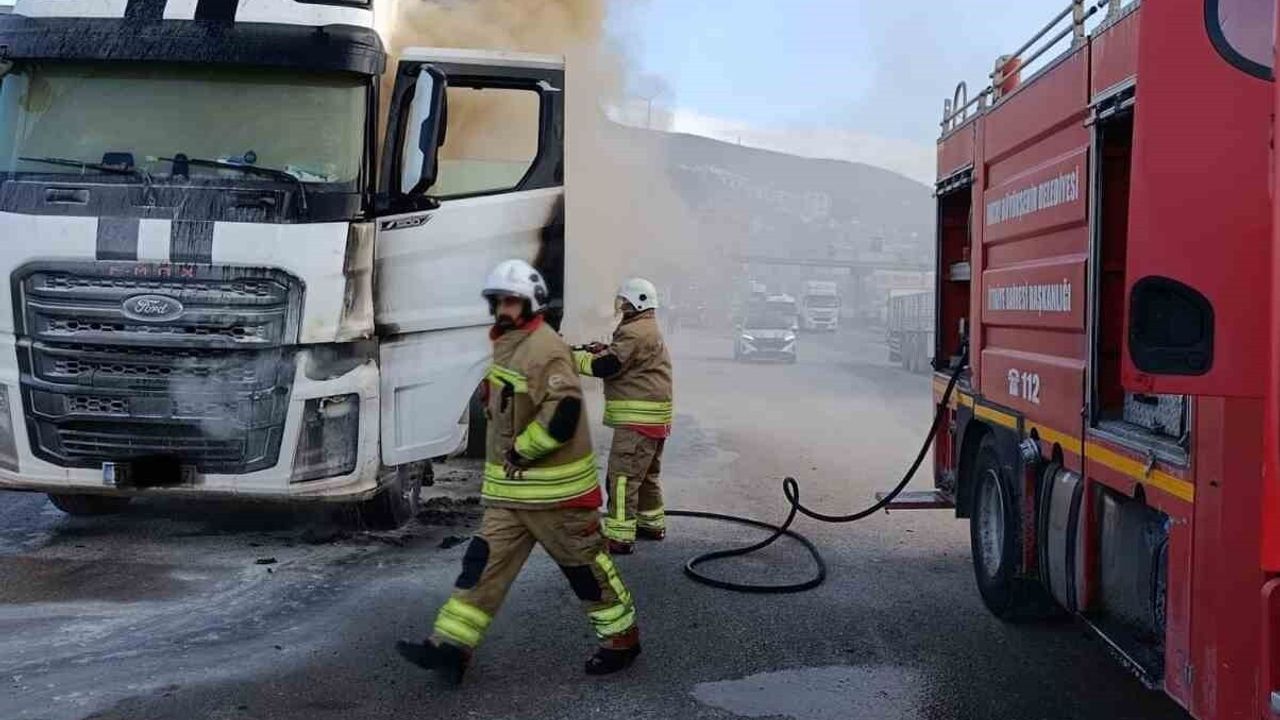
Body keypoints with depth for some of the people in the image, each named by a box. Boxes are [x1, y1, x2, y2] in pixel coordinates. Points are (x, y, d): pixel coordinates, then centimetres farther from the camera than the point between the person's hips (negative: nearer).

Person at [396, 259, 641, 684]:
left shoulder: (544, 348, -19)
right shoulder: (506, 344, 12)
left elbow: (563, 414, -29)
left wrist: (521, 452, -19)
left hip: (554, 486, -9)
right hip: (510, 487, 9)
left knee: (584, 563, 4)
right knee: (485, 561, 4)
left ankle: (622, 639, 20)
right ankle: (451, 647, 6)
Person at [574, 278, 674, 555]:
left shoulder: (634, 332, -16)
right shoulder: (648, 330, 20)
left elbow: (607, 367, -20)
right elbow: (623, 360, 18)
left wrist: (574, 356, -8)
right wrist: (603, 350, 1)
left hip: (638, 418, -11)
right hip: (652, 417, 11)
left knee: (623, 476, -11)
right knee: (646, 474, 22)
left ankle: (619, 537, -11)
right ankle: (652, 524, 34)